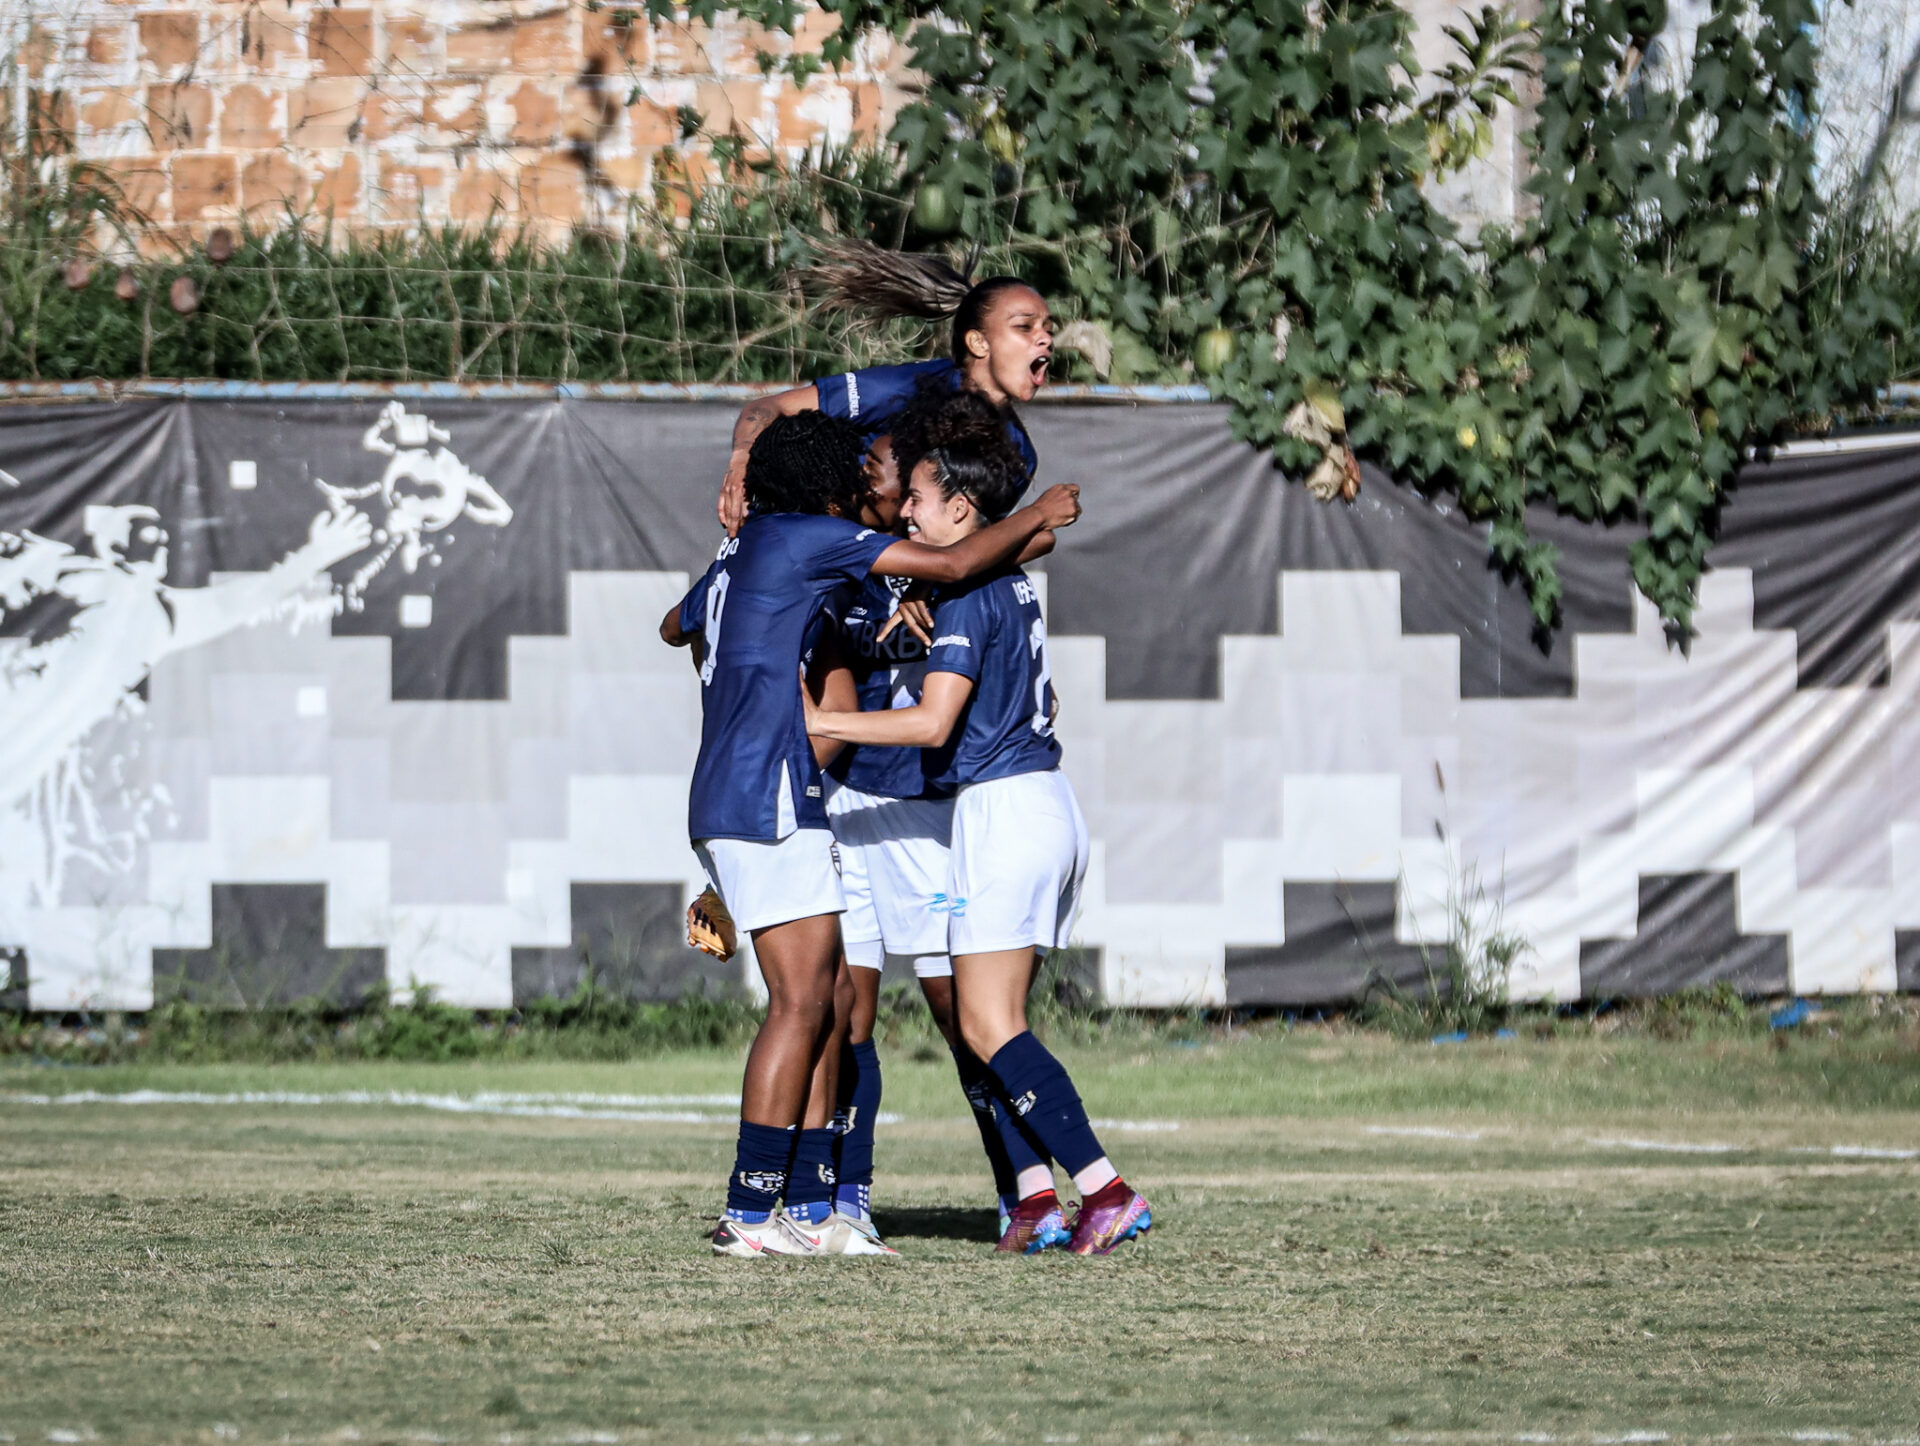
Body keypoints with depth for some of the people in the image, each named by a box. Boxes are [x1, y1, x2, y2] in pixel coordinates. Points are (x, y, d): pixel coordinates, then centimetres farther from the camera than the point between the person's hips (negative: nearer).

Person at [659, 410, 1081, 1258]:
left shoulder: (740, 554, 19)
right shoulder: (806, 537, -7)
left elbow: (676, 628, 40)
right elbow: (953, 565, -8)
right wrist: (1038, 517, 6)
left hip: (731, 806, 10)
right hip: (764, 804, -10)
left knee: (824, 1002, 9)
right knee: (801, 1004, -11)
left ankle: (809, 1207, 7)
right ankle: (749, 1214, -14)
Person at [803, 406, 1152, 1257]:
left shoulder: (966, 594, -13)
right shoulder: (1013, 582, 14)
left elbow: (933, 722, -22)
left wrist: (818, 721, -18)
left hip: (1004, 808, -9)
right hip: (1050, 803, 9)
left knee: (988, 1027, -10)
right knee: (991, 1019, 10)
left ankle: (1107, 1190, -18)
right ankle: (1036, 1197, 2)